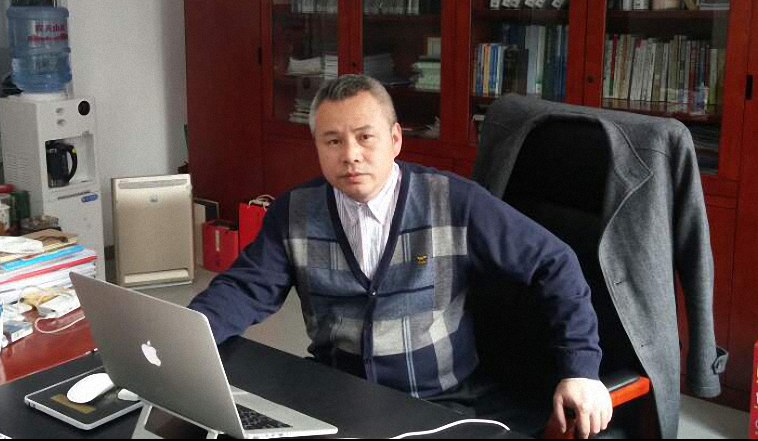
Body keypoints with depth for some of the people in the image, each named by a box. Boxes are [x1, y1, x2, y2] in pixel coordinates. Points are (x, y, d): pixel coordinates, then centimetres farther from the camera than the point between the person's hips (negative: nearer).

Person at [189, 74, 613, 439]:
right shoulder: (293, 212, 1)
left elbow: (554, 264, -4)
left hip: (440, 404, -2)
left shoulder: (457, 203, -8)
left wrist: (581, 369, -10)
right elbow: (247, 289, 0)